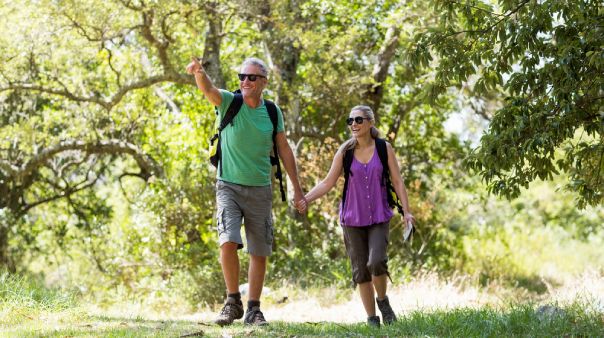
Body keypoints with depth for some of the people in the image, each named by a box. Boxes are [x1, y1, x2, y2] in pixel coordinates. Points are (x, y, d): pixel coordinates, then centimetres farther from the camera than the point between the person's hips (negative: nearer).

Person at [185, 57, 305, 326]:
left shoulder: (273, 112, 2)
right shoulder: (229, 102, -6)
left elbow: (284, 149, 10)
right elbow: (208, 89, -27)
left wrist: (297, 188, 9)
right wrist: (199, 73, -51)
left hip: (260, 190, 3)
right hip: (229, 186, -3)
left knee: (259, 253, 4)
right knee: (229, 242, -20)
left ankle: (253, 309, 14)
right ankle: (233, 302, -5)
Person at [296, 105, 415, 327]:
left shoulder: (384, 149, 1)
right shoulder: (345, 151, 2)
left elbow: (397, 182, 3)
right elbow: (328, 182, 2)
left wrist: (406, 211, -6)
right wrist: (307, 199, -13)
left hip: (379, 217, -1)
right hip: (353, 219, 1)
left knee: (377, 262, -20)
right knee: (361, 270, 1)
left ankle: (383, 300, 7)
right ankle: (371, 317, 12)